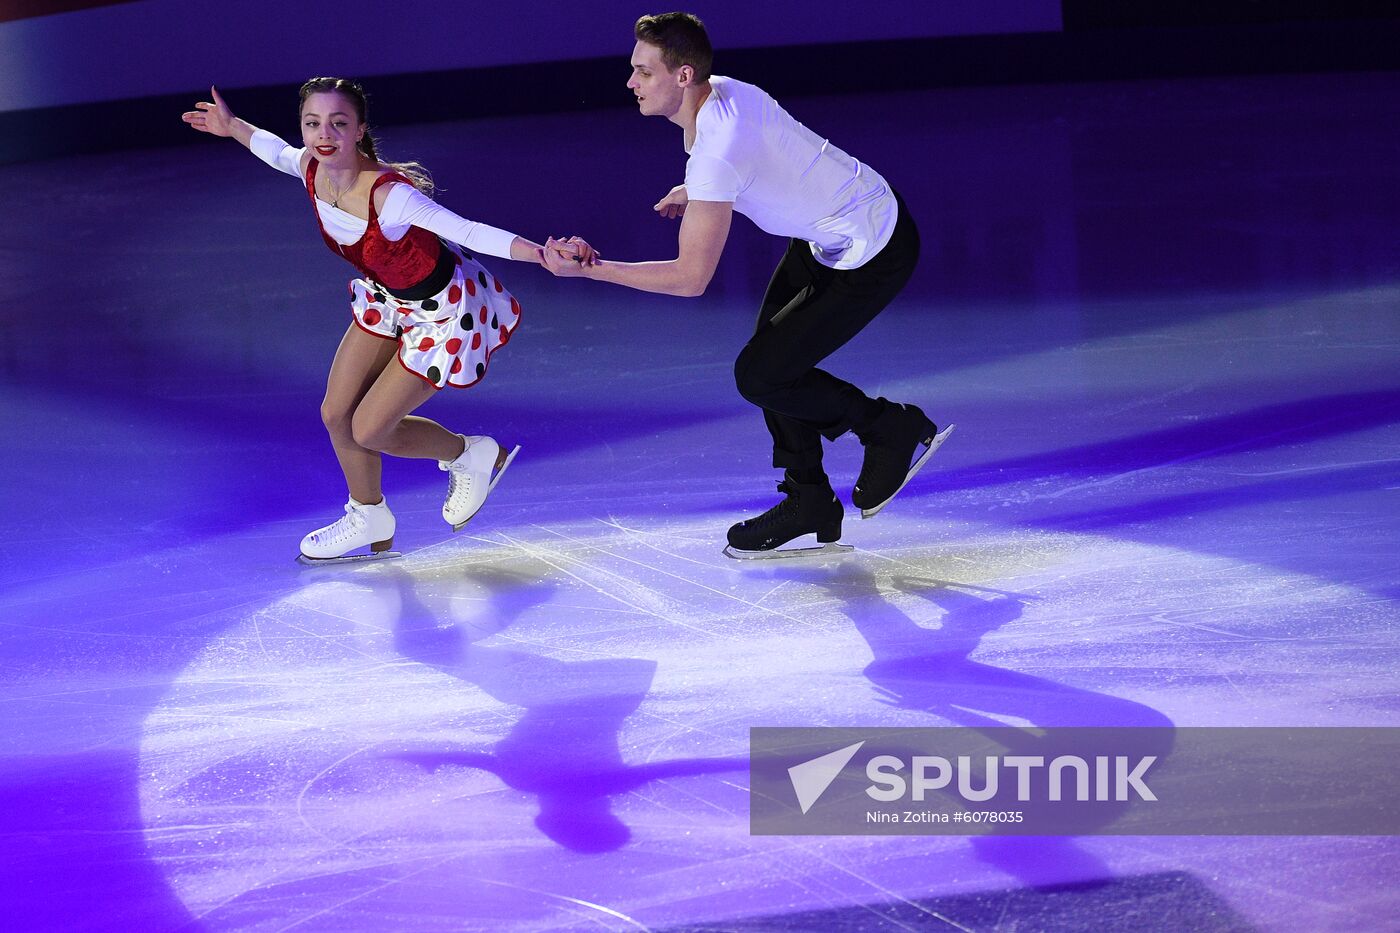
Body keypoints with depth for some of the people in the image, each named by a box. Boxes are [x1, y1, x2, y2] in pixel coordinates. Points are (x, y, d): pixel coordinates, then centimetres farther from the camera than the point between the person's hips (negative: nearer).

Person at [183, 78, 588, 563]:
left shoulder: (388, 195, -39)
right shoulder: (312, 169, -17)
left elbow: (469, 232, -43)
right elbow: (280, 153, 9)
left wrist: (546, 255, -55)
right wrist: (233, 127, 20)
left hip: (442, 310, -7)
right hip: (387, 297, 7)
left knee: (369, 430, -1)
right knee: (336, 415, 11)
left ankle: (471, 455, 27)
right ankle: (370, 524, 37)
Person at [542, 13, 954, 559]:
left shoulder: (716, 154, -31)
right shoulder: (720, 91, -2)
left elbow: (692, 277, -27)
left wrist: (591, 270, -26)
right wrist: (693, 190, 8)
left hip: (871, 256, -10)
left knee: (761, 376, -7)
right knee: (771, 355, 12)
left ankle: (895, 431, 10)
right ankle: (809, 505, 20)